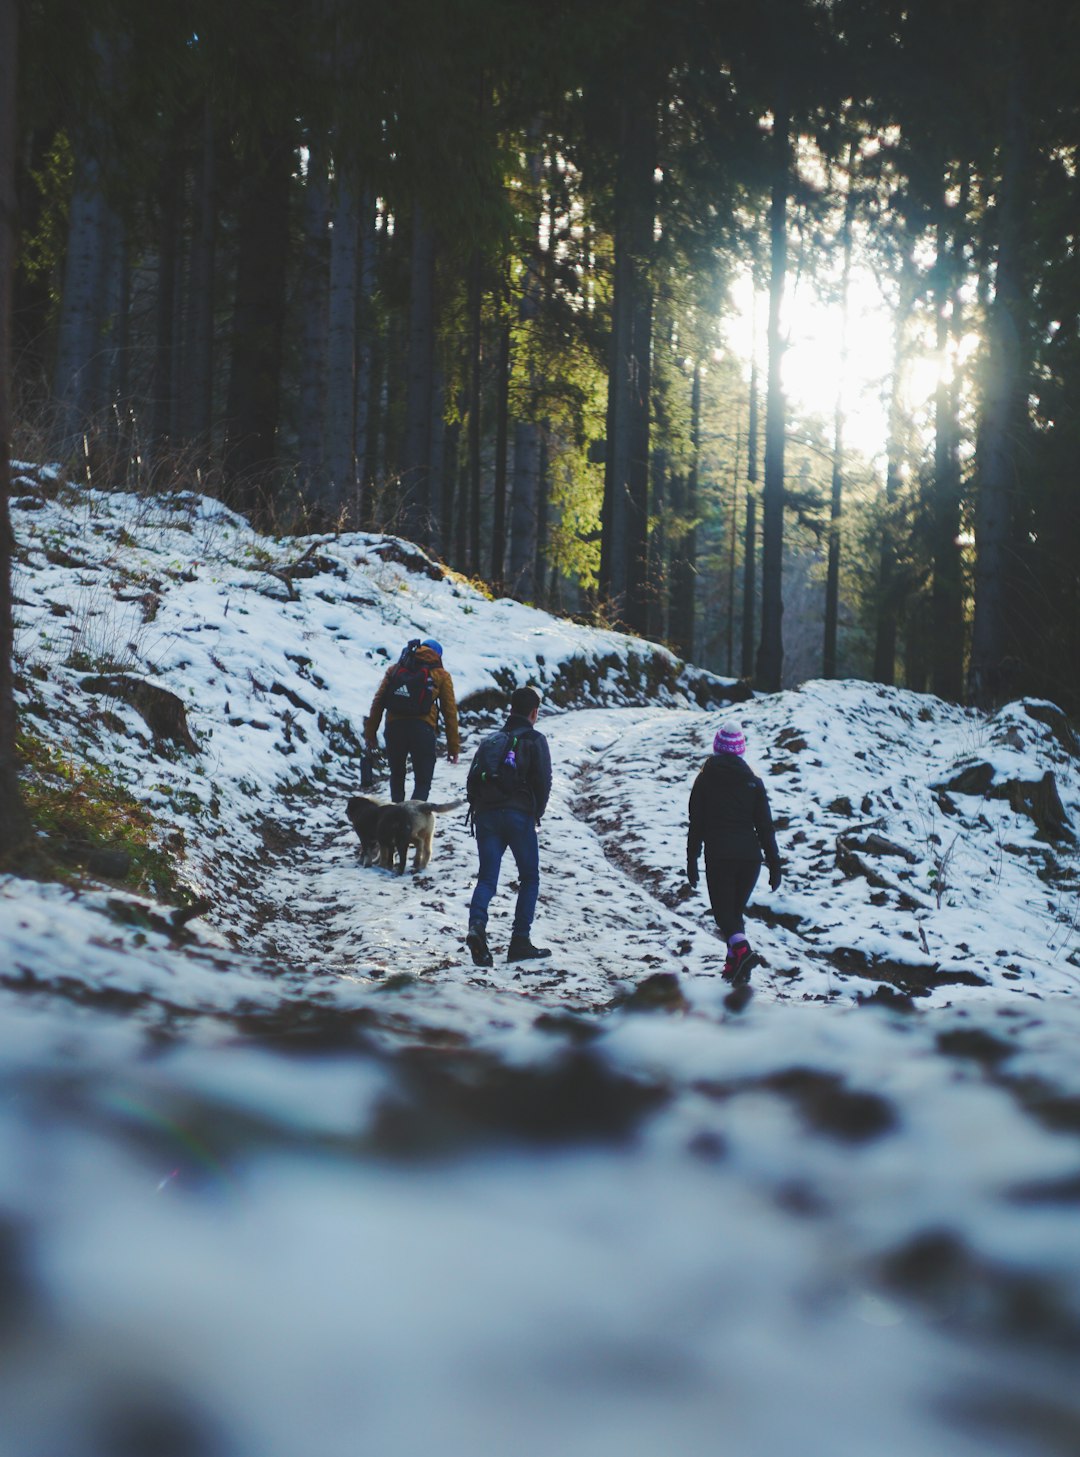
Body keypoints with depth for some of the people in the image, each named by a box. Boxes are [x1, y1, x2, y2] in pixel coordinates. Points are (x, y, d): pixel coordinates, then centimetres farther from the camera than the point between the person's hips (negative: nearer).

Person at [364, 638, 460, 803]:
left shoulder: (395, 669, 19)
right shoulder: (441, 675, 13)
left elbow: (378, 701, 12)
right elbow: (450, 711, 10)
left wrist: (370, 732, 14)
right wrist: (453, 746, 13)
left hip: (394, 727, 2)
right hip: (422, 729, -2)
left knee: (396, 777, 21)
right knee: (423, 782, 3)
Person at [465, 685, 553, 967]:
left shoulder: (491, 740, 19)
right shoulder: (534, 740, 4)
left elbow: (472, 780, 12)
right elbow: (543, 782, -4)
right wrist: (536, 814, 9)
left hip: (486, 816, 4)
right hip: (519, 815, -4)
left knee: (487, 878, 2)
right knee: (529, 878, 9)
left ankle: (476, 926, -26)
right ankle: (520, 941, 2)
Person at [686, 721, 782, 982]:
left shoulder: (705, 780, 1)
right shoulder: (753, 782, 4)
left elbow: (695, 825, 2)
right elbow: (765, 826, 3)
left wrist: (691, 861, 8)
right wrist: (775, 864, 6)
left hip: (718, 857, -2)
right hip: (750, 855, 2)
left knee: (723, 910, 3)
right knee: (736, 909, 18)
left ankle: (741, 949, -26)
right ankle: (735, 966, 13)